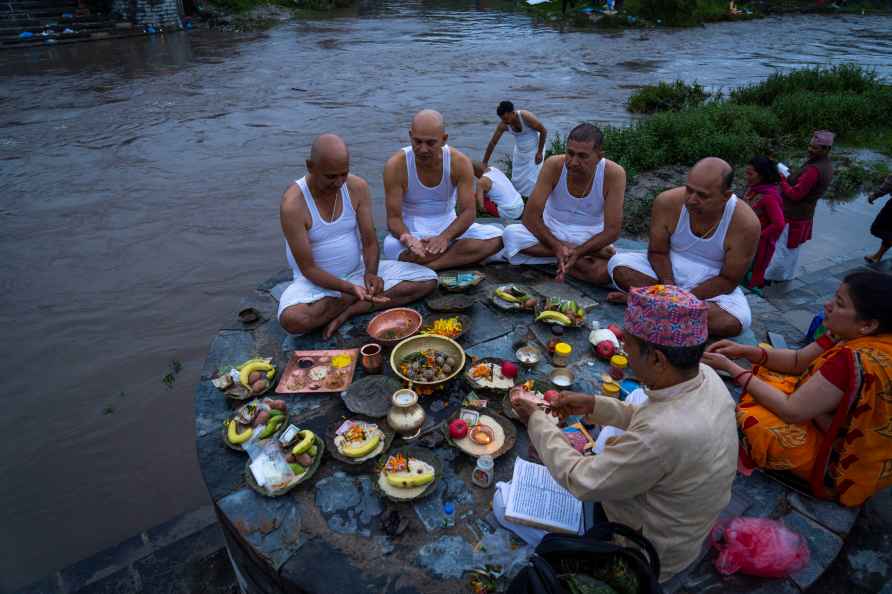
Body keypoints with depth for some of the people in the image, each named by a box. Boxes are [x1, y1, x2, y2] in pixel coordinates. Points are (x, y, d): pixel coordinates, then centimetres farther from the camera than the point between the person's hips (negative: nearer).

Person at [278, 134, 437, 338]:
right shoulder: (293, 205, -22)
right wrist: (351, 288, -32)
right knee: (292, 320, -37)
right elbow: (308, 268, -19)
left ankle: (349, 311, -14)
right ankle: (357, 298, -9)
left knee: (428, 279, -9)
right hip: (317, 280, -4)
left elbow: (370, 241, -5)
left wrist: (371, 273, -25)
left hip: (358, 270, 4)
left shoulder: (357, 187, -8)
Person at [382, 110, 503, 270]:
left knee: (495, 237, -21)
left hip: (448, 226, 3)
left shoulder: (460, 162, -13)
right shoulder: (396, 165, -17)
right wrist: (406, 237, -41)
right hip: (412, 229, -2)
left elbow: (468, 212, -16)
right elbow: (394, 217, -17)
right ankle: (464, 257, -20)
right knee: (391, 247, -37)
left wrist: (445, 237, -35)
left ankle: (425, 267, -23)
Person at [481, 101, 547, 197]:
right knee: (517, 179, 8)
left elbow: (544, 131, -20)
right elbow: (492, 143, -14)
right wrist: (484, 162, -14)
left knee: (532, 179, -9)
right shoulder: (503, 124, -21)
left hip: (534, 150, -4)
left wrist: (539, 152, -18)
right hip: (519, 152, 5)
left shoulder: (526, 117, -32)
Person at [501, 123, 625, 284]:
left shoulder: (614, 174, -19)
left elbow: (612, 230, -18)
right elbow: (530, 216, -17)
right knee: (511, 234, -28)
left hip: (590, 239, -3)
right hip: (552, 234, 3)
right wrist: (557, 247, -29)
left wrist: (576, 253, -31)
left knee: (604, 272, -36)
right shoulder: (554, 165, -17)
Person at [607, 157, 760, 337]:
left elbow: (729, 280, -15)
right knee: (619, 264, -23)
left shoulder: (746, 223, -22)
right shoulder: (668, 202, -18)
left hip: (713, 287, 0)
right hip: (666, 272, 1)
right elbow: (657, 252, -8)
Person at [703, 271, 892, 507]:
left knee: (749, 419, -19)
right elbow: (798, 360, 3)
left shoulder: (857, 362, -36)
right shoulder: (856, 337, -10)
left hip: (842, 464, -8)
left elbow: (791, 411, -29)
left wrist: (731, 368, -23)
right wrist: (747, 352, -12)